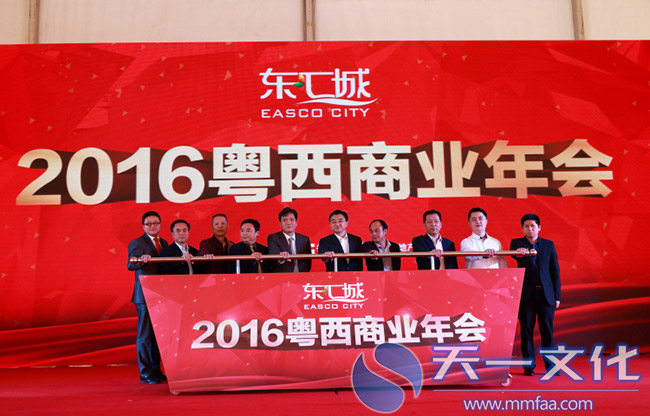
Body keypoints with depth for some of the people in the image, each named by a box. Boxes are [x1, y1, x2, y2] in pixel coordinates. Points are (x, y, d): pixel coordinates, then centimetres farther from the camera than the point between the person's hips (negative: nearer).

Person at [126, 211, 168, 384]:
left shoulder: (164, 243, 15)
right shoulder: (136, 243, -5)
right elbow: (130, 265, -19)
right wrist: (141, 260, -40)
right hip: (145, 295, -6)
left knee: (158, 334, 12)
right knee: (144, 335, -2)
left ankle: (155, 370, 23)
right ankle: (145, 373, 6)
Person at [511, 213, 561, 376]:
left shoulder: (549, 245, 9)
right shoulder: (517, 243, 5)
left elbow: (555, 271, 8)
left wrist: (557, 295, 3)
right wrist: (519, 252, -43)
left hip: (546, 294, 1)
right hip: (526, 294, -1)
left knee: (547, 329, 3)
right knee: (526, 329, 1)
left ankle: (550, 365, 13)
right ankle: (528, 366, 9)